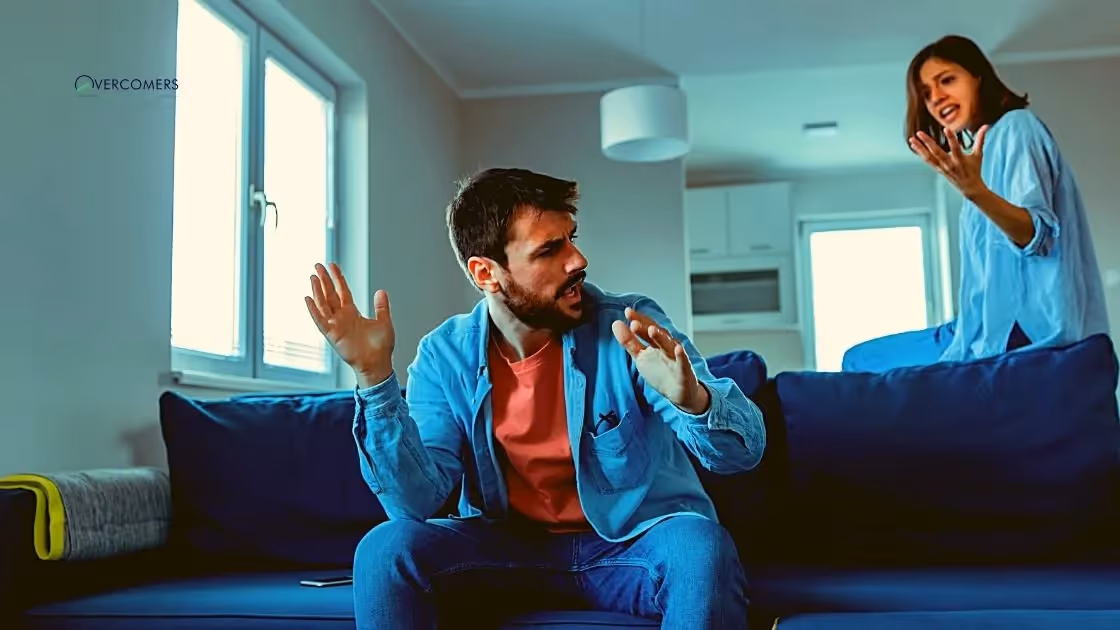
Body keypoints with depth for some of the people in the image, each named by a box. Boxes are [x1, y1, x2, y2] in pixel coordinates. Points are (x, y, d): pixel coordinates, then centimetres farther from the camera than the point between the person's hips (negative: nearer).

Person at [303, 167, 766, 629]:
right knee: (386, 548, -22)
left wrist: (692, 399, -40)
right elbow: (417, 501, -14)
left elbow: (745, 450, -17)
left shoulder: (631, 328, -12)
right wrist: (375, 377, -25)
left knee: (701, 545, -33)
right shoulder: (445, 357, -6)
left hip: (635, 543, -1)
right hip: (509, 547, 2)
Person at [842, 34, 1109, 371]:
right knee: (860, 359, 11)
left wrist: (976, 192, -36)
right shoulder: (989, 145, 18)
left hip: (1027, 327, -9)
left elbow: (1040, 234, -21)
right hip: (997, 325, 9)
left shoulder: (1015, 127, -7)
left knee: (862, 362, -10)